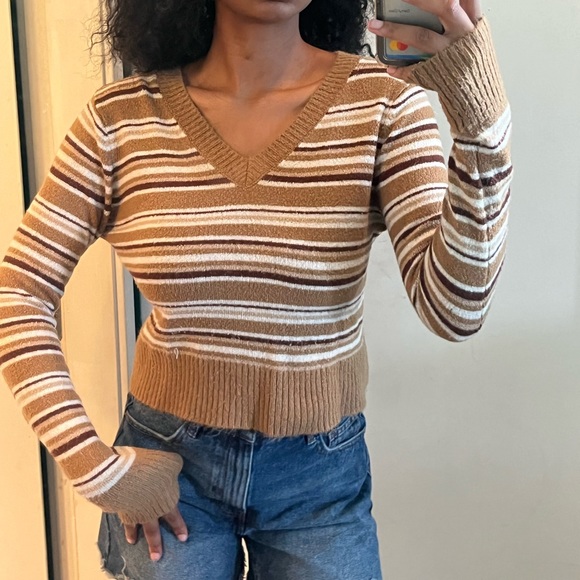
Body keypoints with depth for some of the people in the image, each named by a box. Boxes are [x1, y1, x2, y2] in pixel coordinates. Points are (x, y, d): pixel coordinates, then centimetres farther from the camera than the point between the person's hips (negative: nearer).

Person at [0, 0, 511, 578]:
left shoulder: (383, 102, -12)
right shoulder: (120, 120, -10)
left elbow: (454, 311, -22)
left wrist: (480, 115, -35)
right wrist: (96, 469, -7)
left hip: (321, 471, 0)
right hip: (165, 463, 1)